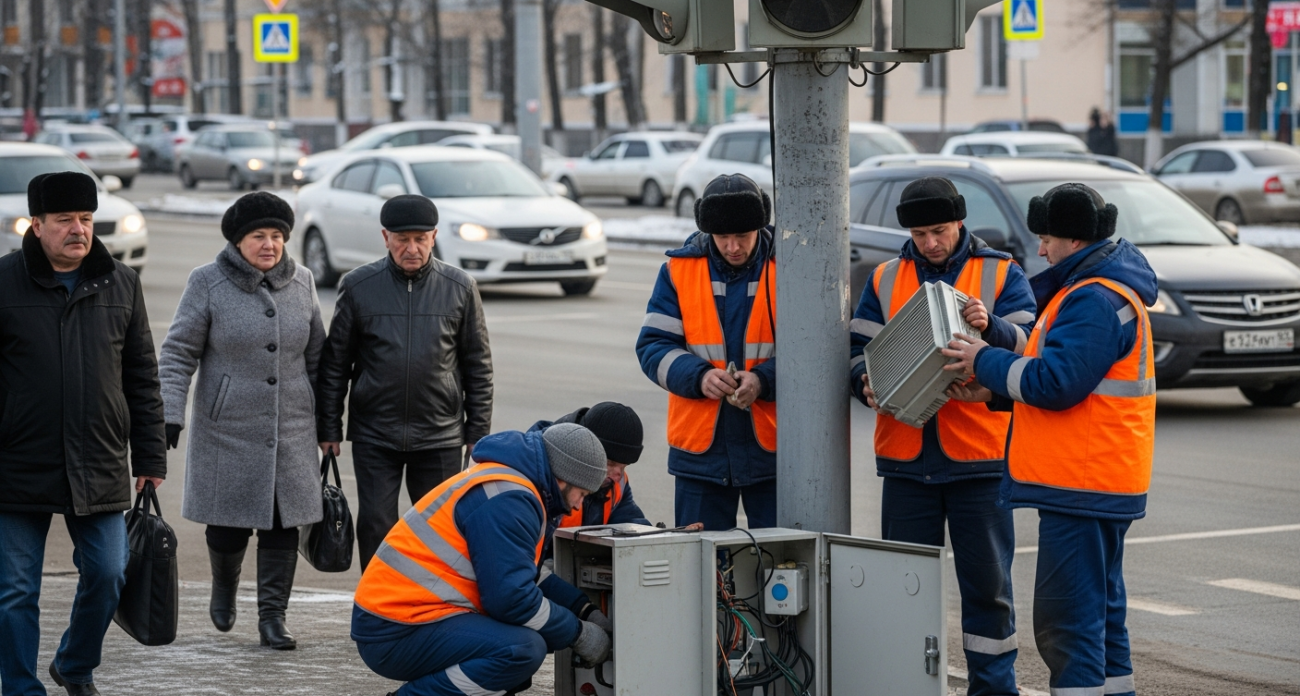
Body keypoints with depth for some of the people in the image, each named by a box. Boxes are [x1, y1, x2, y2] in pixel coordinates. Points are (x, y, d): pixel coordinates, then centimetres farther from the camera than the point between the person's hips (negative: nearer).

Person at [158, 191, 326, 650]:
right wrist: (170, 414, -15)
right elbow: (178, 353, -6)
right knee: (229, 523, 2)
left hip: (291, 431, 3)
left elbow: (317, 355, 13)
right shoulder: (208, 284, -5)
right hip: (228, 429, -3)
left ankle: (272, 616, 4)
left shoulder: (300, 283, 6)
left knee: (284, 524, -2)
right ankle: (224, 584, 34)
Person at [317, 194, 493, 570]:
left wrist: (478, 430, 4)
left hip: (439, 437, 1)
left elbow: (478, 365, 7)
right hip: (374, 435, 0)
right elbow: (335, 362, 4)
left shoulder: (460, 288, 1)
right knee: (375, 526, -1)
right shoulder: (359, 286, -1)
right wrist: (329, 428, 2)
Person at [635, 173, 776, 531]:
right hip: (701, 447, 1)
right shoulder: (679, 269, 2)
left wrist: (764, 380, -21)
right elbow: (653, 346, 0)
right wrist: (698, 376, -18)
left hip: (772, 448, -1)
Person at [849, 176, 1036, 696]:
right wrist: (867, 384, -12)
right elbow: (859, 349, 9)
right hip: (905, 453, 2)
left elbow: (1030, 346, -6)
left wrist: (990, 327, -26)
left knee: (987, 580, 2)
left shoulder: (1001, 274, 3)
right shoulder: (885, 279, 11)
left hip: (979, 455, -2)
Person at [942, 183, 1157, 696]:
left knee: (1067, 618, -10)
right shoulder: (1108, 291, 18)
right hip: (1102, 483, 11)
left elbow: (1055, 382, -23)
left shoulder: (1095, 301, -17)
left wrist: (985, 361, -9)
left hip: (1081, 486, -11)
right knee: (1100, 611, 17)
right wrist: (995, 391, 11)